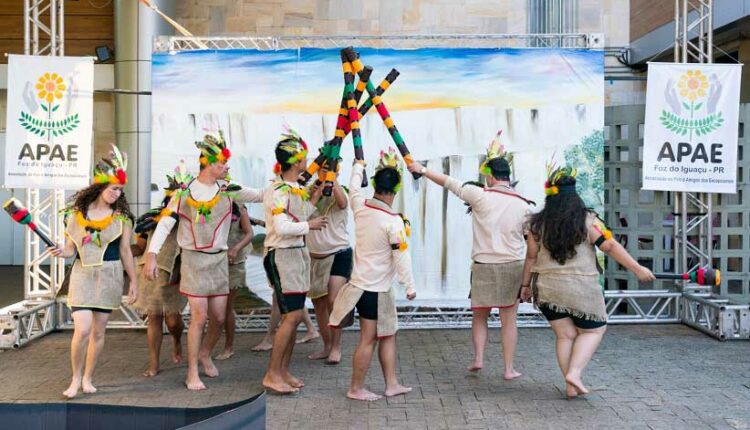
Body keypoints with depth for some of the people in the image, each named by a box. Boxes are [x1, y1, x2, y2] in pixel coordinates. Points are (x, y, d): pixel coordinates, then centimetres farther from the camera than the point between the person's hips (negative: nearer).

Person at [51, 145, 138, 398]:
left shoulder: (122, 217, 1)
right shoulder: (77, 213, 2)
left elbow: (125, 251, 5)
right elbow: (72, 248, 6)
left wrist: (133, 281, 4)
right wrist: (62, 252, -17)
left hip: (110, 276, 1)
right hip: (83, 274, -1)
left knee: (98, 332, 6)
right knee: (82, 330, -11)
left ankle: (88, 378, 24)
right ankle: (75, 378, 10)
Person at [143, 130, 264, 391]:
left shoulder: (228, 191, 2)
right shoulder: (185, 192, -7)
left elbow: (261, 195, 1)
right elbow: (165, 223, -9)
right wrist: (151, 254, -17)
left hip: (219, 259, 4)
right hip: (194, 259, -4)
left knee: (219, 317, 7)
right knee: (199, 316, -6)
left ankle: (205, 354, 35)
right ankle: (192, 372, 9)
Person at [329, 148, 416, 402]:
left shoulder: (360, 207, -1)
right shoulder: (393, 221, -18)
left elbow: (354, 187, 20)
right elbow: (402, 256, -18)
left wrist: (358, 166, 38)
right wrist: (410, 287, -8)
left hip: (359, 284, 8)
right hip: (377, 289, -8)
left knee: (388, 335, 16)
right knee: (368, 339, 3)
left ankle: (391, 384, 22)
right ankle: (356, 389, 12)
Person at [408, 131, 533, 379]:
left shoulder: (481, 196, -9)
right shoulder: (523, 204, 1)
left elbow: (448, 182, 0)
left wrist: (423, 170, 11)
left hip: (484, 266, -2)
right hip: (514, 266, 2)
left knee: (479, 315, 16)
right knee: (509, 319, 8)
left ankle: (478, 358, 7)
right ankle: (509, 368, 11)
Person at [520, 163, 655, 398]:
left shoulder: (537, 224, 1)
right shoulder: (587, 220, -7)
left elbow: (531, 257, 5)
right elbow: (611, 247, -8)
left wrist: (526, 284, 15)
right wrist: (638, 269, 0)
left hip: (547, 289, 3)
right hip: (581, 288, -3)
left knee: (565, 335, 13)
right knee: (593, 330, 15)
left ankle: (571, 386, 15)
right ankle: (574, 373, 1)